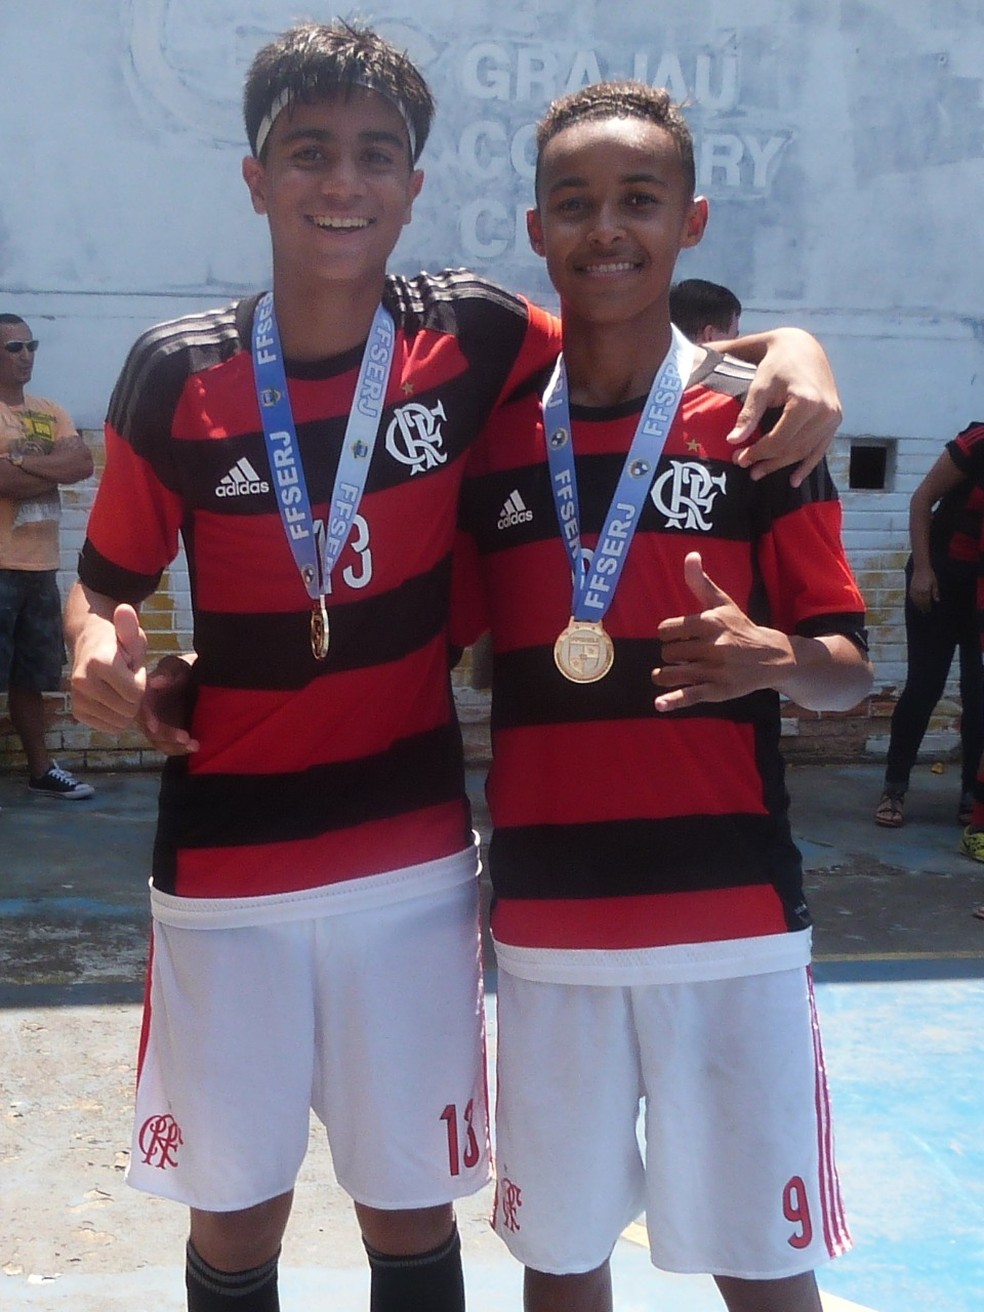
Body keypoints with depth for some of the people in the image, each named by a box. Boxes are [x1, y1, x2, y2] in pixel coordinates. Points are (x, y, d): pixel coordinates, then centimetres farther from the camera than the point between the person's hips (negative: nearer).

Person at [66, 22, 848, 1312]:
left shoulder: (474, 336, -4)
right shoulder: (177, 371, -4)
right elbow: (105, 580, 6)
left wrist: (791, 347, -14)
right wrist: (99, 645, -16)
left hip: (412, 856, 0)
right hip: (225, 863, 0)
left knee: (412, 1207, 14)